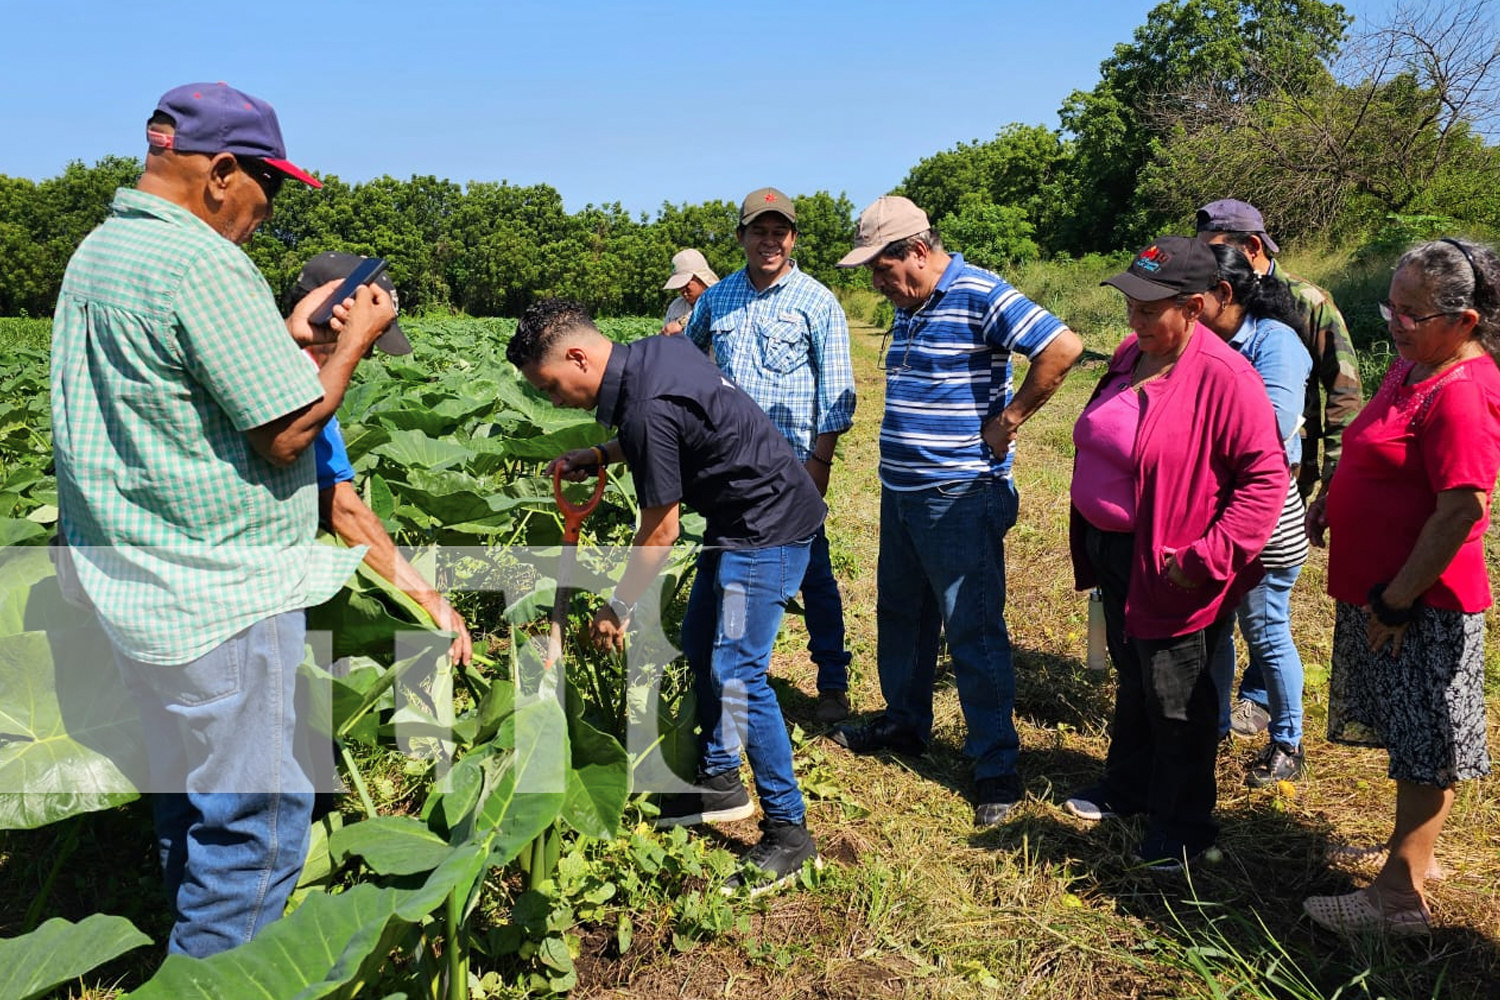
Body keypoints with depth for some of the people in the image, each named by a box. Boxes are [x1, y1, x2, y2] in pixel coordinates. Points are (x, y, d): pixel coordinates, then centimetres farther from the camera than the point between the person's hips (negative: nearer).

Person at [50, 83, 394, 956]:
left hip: (140, 580, 11)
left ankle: (198, 944, 39)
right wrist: (354, 343, -6)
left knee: (190, 790, 23)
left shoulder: (99, 251, 13)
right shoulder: (204, 265, -19)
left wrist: (292, 335, 15)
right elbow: (287, 432, -19)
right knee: (254, 816, 1)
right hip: (219, 587, -10)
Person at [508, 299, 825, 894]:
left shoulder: (646, 409, -26)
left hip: (769, 527, -11)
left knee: (736, 676, -10)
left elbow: (659, 534, -18)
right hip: (738, 519, 11)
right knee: (700, 649, 17)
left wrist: (618, 609, -5)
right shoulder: (653, 351, 2)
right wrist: (599, 457, 10)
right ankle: (720, 782, 31)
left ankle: (788, 832, 1)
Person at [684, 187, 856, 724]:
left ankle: (833, 684, 14)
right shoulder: (716, 298, 10)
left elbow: (836, 388, -6)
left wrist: (821, 460, -12)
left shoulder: (817, 302, -3)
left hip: (792, 463, -4)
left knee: (811, 571, 1)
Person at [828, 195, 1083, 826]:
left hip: (960, 497, -9)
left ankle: (997, 766, 9)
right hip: (900, 492, 9)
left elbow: (1063, 347, -25)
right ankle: (904, 723, 38)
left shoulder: (980, 296, -15)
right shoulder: (907, 306, 12)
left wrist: (1006, 422, -18)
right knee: (901, 614, 19)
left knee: (972, 630, -3)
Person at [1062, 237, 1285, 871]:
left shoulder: (1224, 378, -22)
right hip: (1111, 550, 8)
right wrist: (1091, 542, 17)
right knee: (1132, 676, 23)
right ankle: (1127, 787, 42)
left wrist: (1210, 558, -23)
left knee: (1175, 699, 7)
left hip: (1171, 568, -8)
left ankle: (1183, 826, 25)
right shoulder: (1130, 356, 5)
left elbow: (1266, 475, -21)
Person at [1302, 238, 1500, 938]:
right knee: (1411, 740, 20)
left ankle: (1400, 897, 11)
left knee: (1424, 748, 1)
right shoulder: (1412, 365, 8)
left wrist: (1398, 600, -21)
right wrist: (1330, 498, 11)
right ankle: (1415, 853, 36)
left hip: (1423, 603, -9)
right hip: (1380, 591, 9)